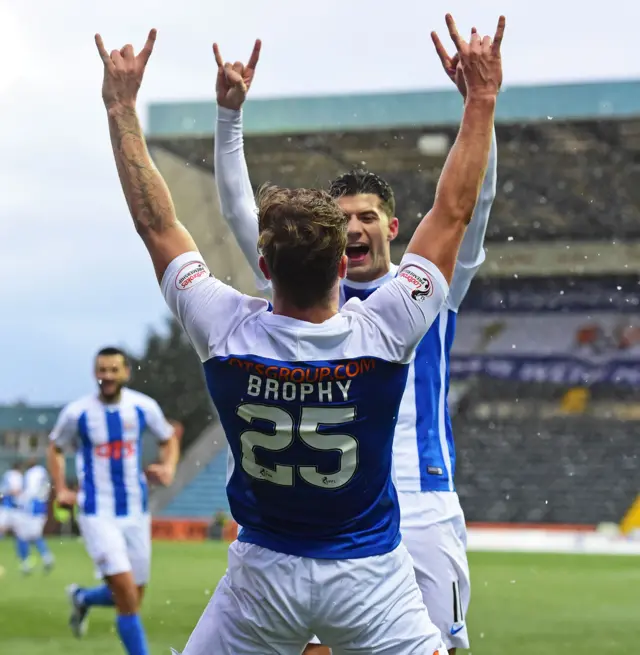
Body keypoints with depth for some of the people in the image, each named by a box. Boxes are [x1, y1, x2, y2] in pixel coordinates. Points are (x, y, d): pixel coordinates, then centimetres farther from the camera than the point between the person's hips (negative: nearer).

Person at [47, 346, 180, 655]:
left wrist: (168, 468, -5)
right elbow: (55, 448, 11)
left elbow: (168, 439, 14)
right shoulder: (77, 412, -7)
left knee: (132, 598, 12)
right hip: (97, 515, -4)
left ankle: (82, 598, 42)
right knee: (127, 596, -16)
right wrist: (61, 490, -1)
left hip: (136, 513, 4)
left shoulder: (144, 407, -2)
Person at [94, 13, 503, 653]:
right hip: (368, 573, -1)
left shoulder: (229, 334, -18)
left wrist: (121, 106, 0)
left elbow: (156, 223, -7)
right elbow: (452, 214, -11)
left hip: (261, 576, 1)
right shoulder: (381, 333, -20)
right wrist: (481, 98, -6)